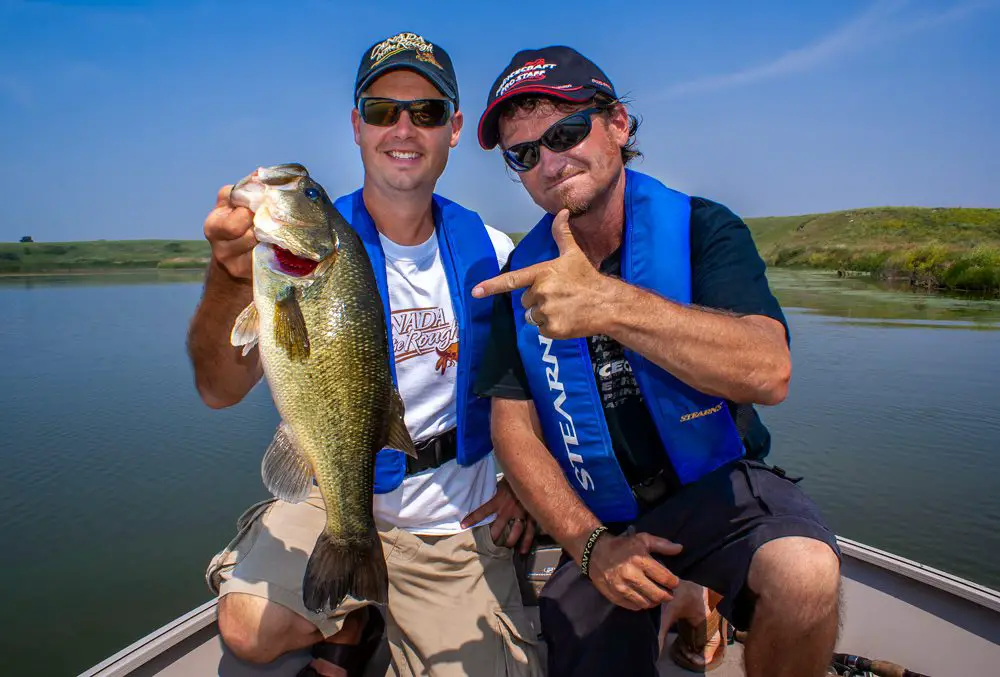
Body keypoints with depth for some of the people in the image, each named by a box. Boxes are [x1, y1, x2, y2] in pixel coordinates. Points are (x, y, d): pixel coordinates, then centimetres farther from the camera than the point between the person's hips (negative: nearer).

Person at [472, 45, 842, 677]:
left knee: (805, 571, -29)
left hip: (718, 483, -2)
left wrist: (611, 304, -42)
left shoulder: (701, 228, -11)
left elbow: (769, 372, -28)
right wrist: (590, 544, -13)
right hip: (599, 520, 3)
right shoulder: (523, 277, -2)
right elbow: (514, 427, -2)